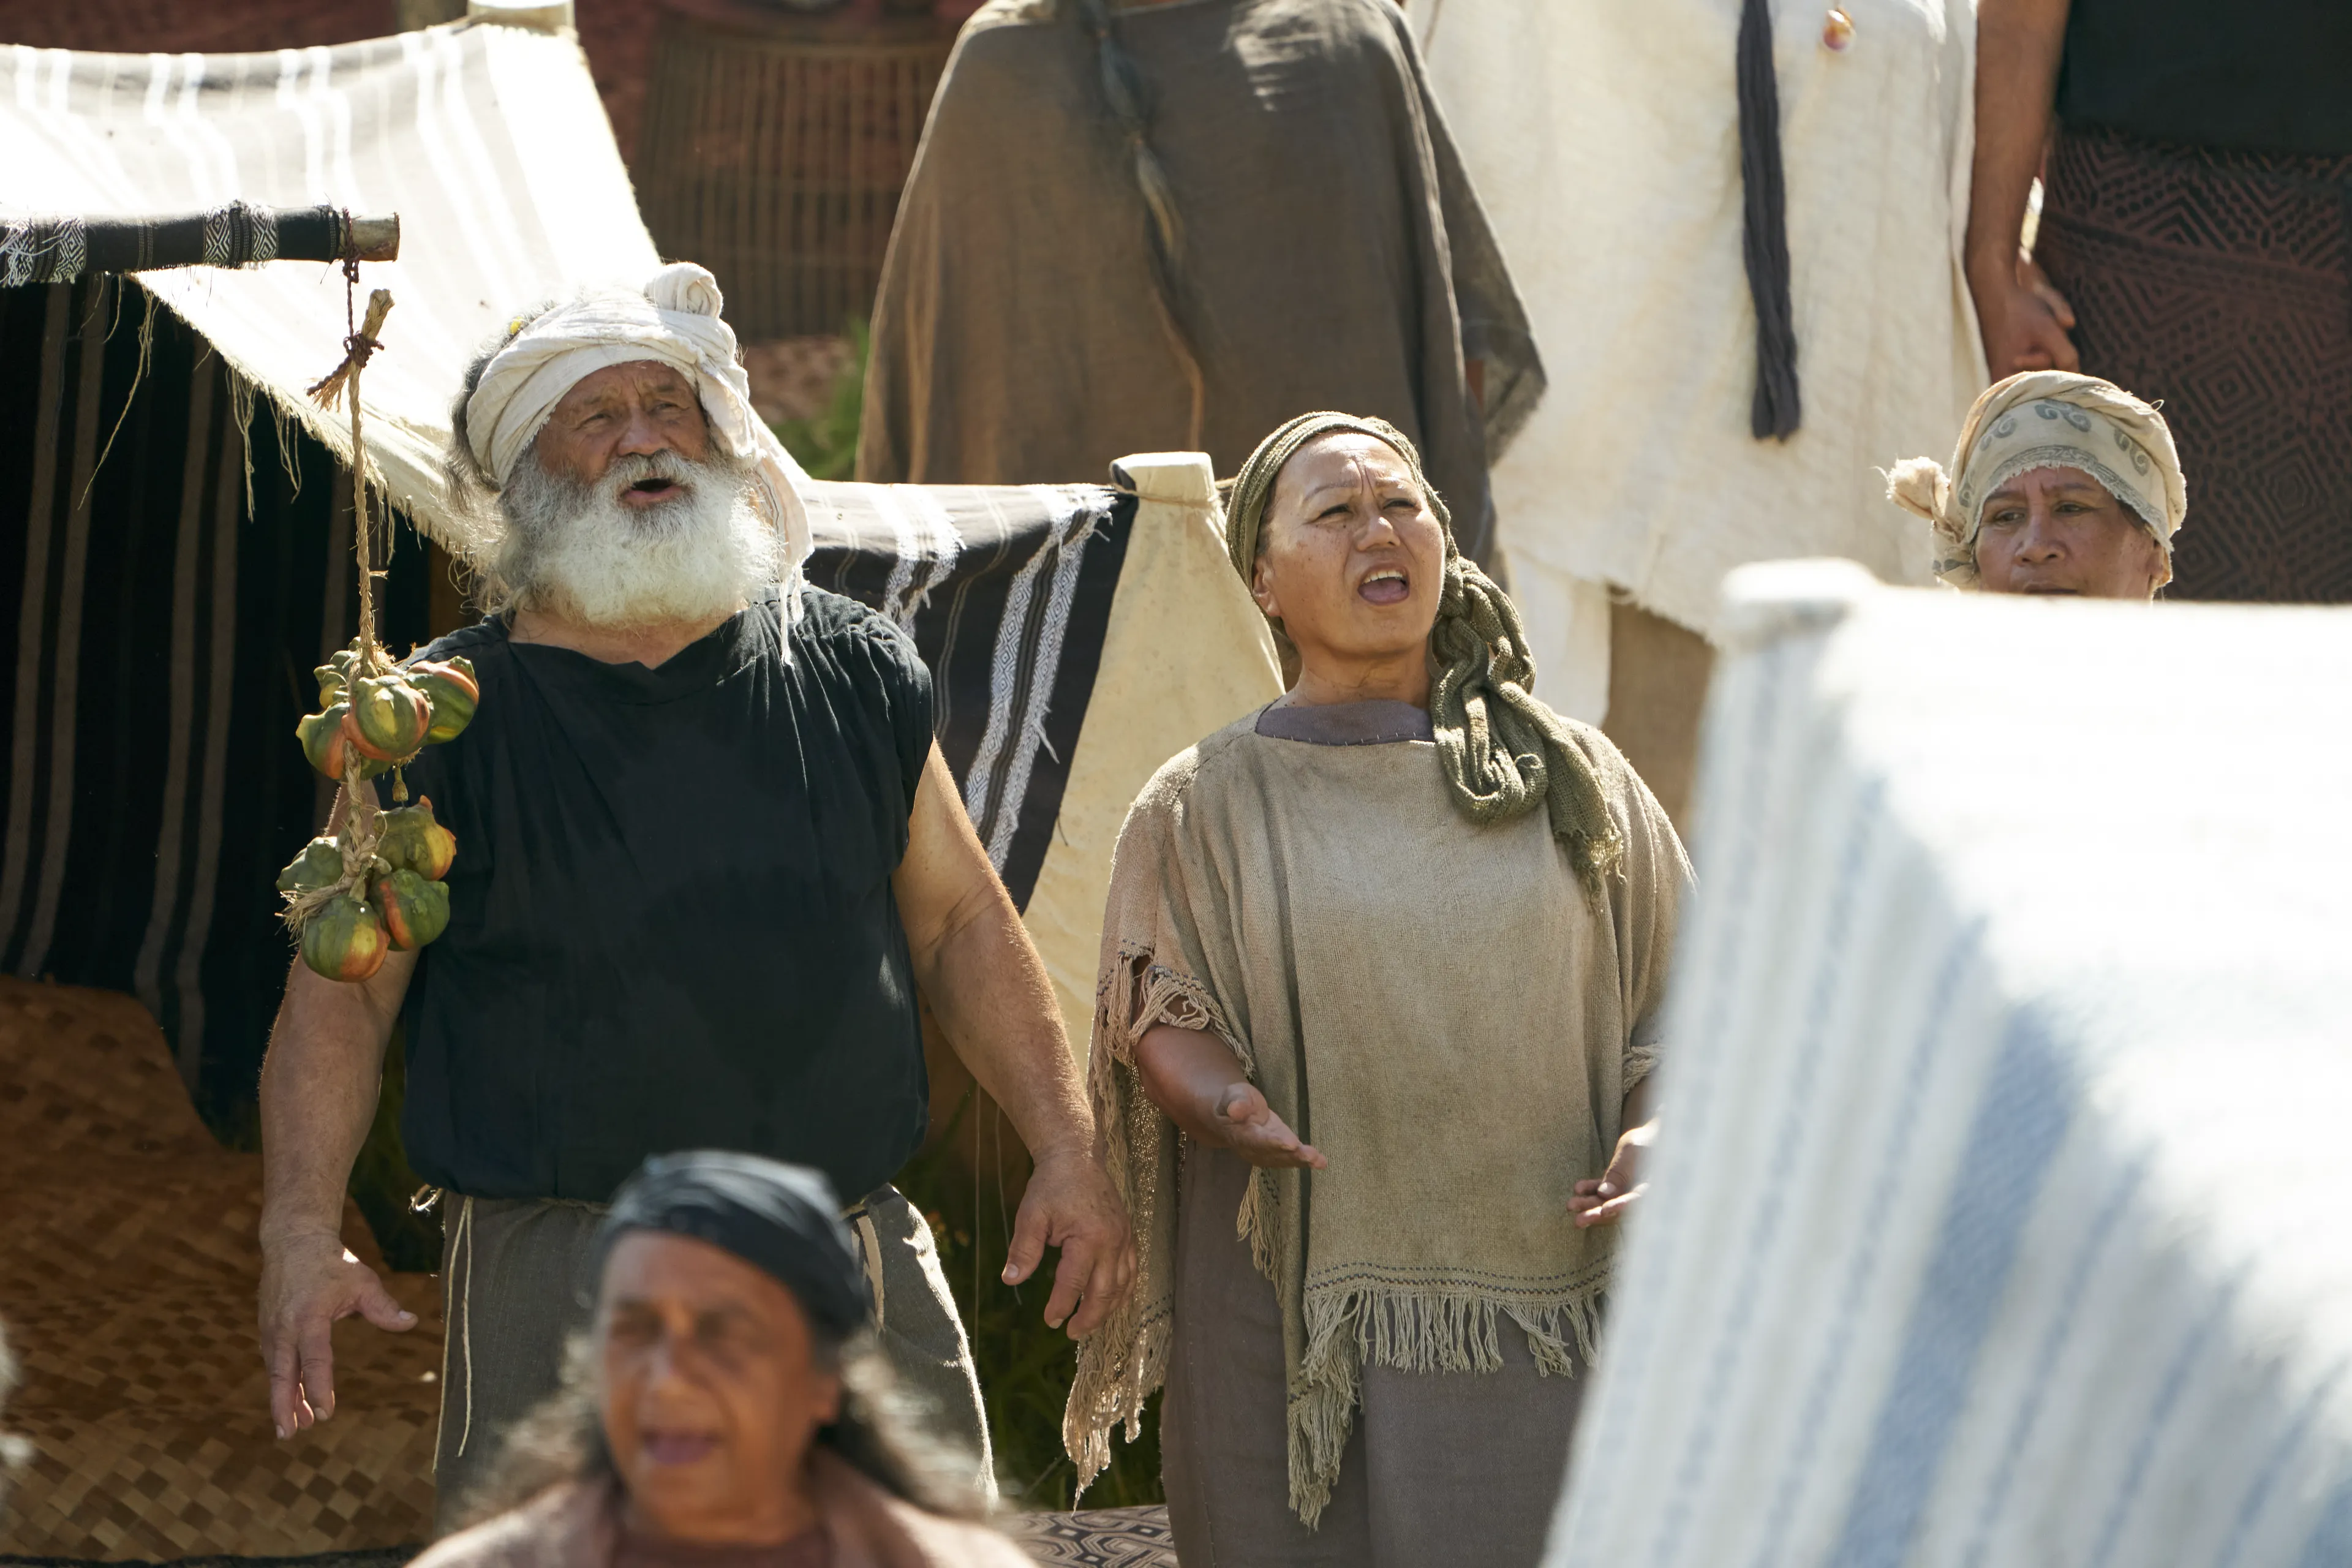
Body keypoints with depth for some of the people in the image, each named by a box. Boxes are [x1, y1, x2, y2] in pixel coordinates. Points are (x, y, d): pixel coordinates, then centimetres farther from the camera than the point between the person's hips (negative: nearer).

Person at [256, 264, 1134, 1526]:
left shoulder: (852, 671, 9)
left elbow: (961, 924, 15)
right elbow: (342, 989, -2)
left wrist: (1067, 1153, 6)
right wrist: (302, 1233, -15)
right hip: (560, 1286, -3)